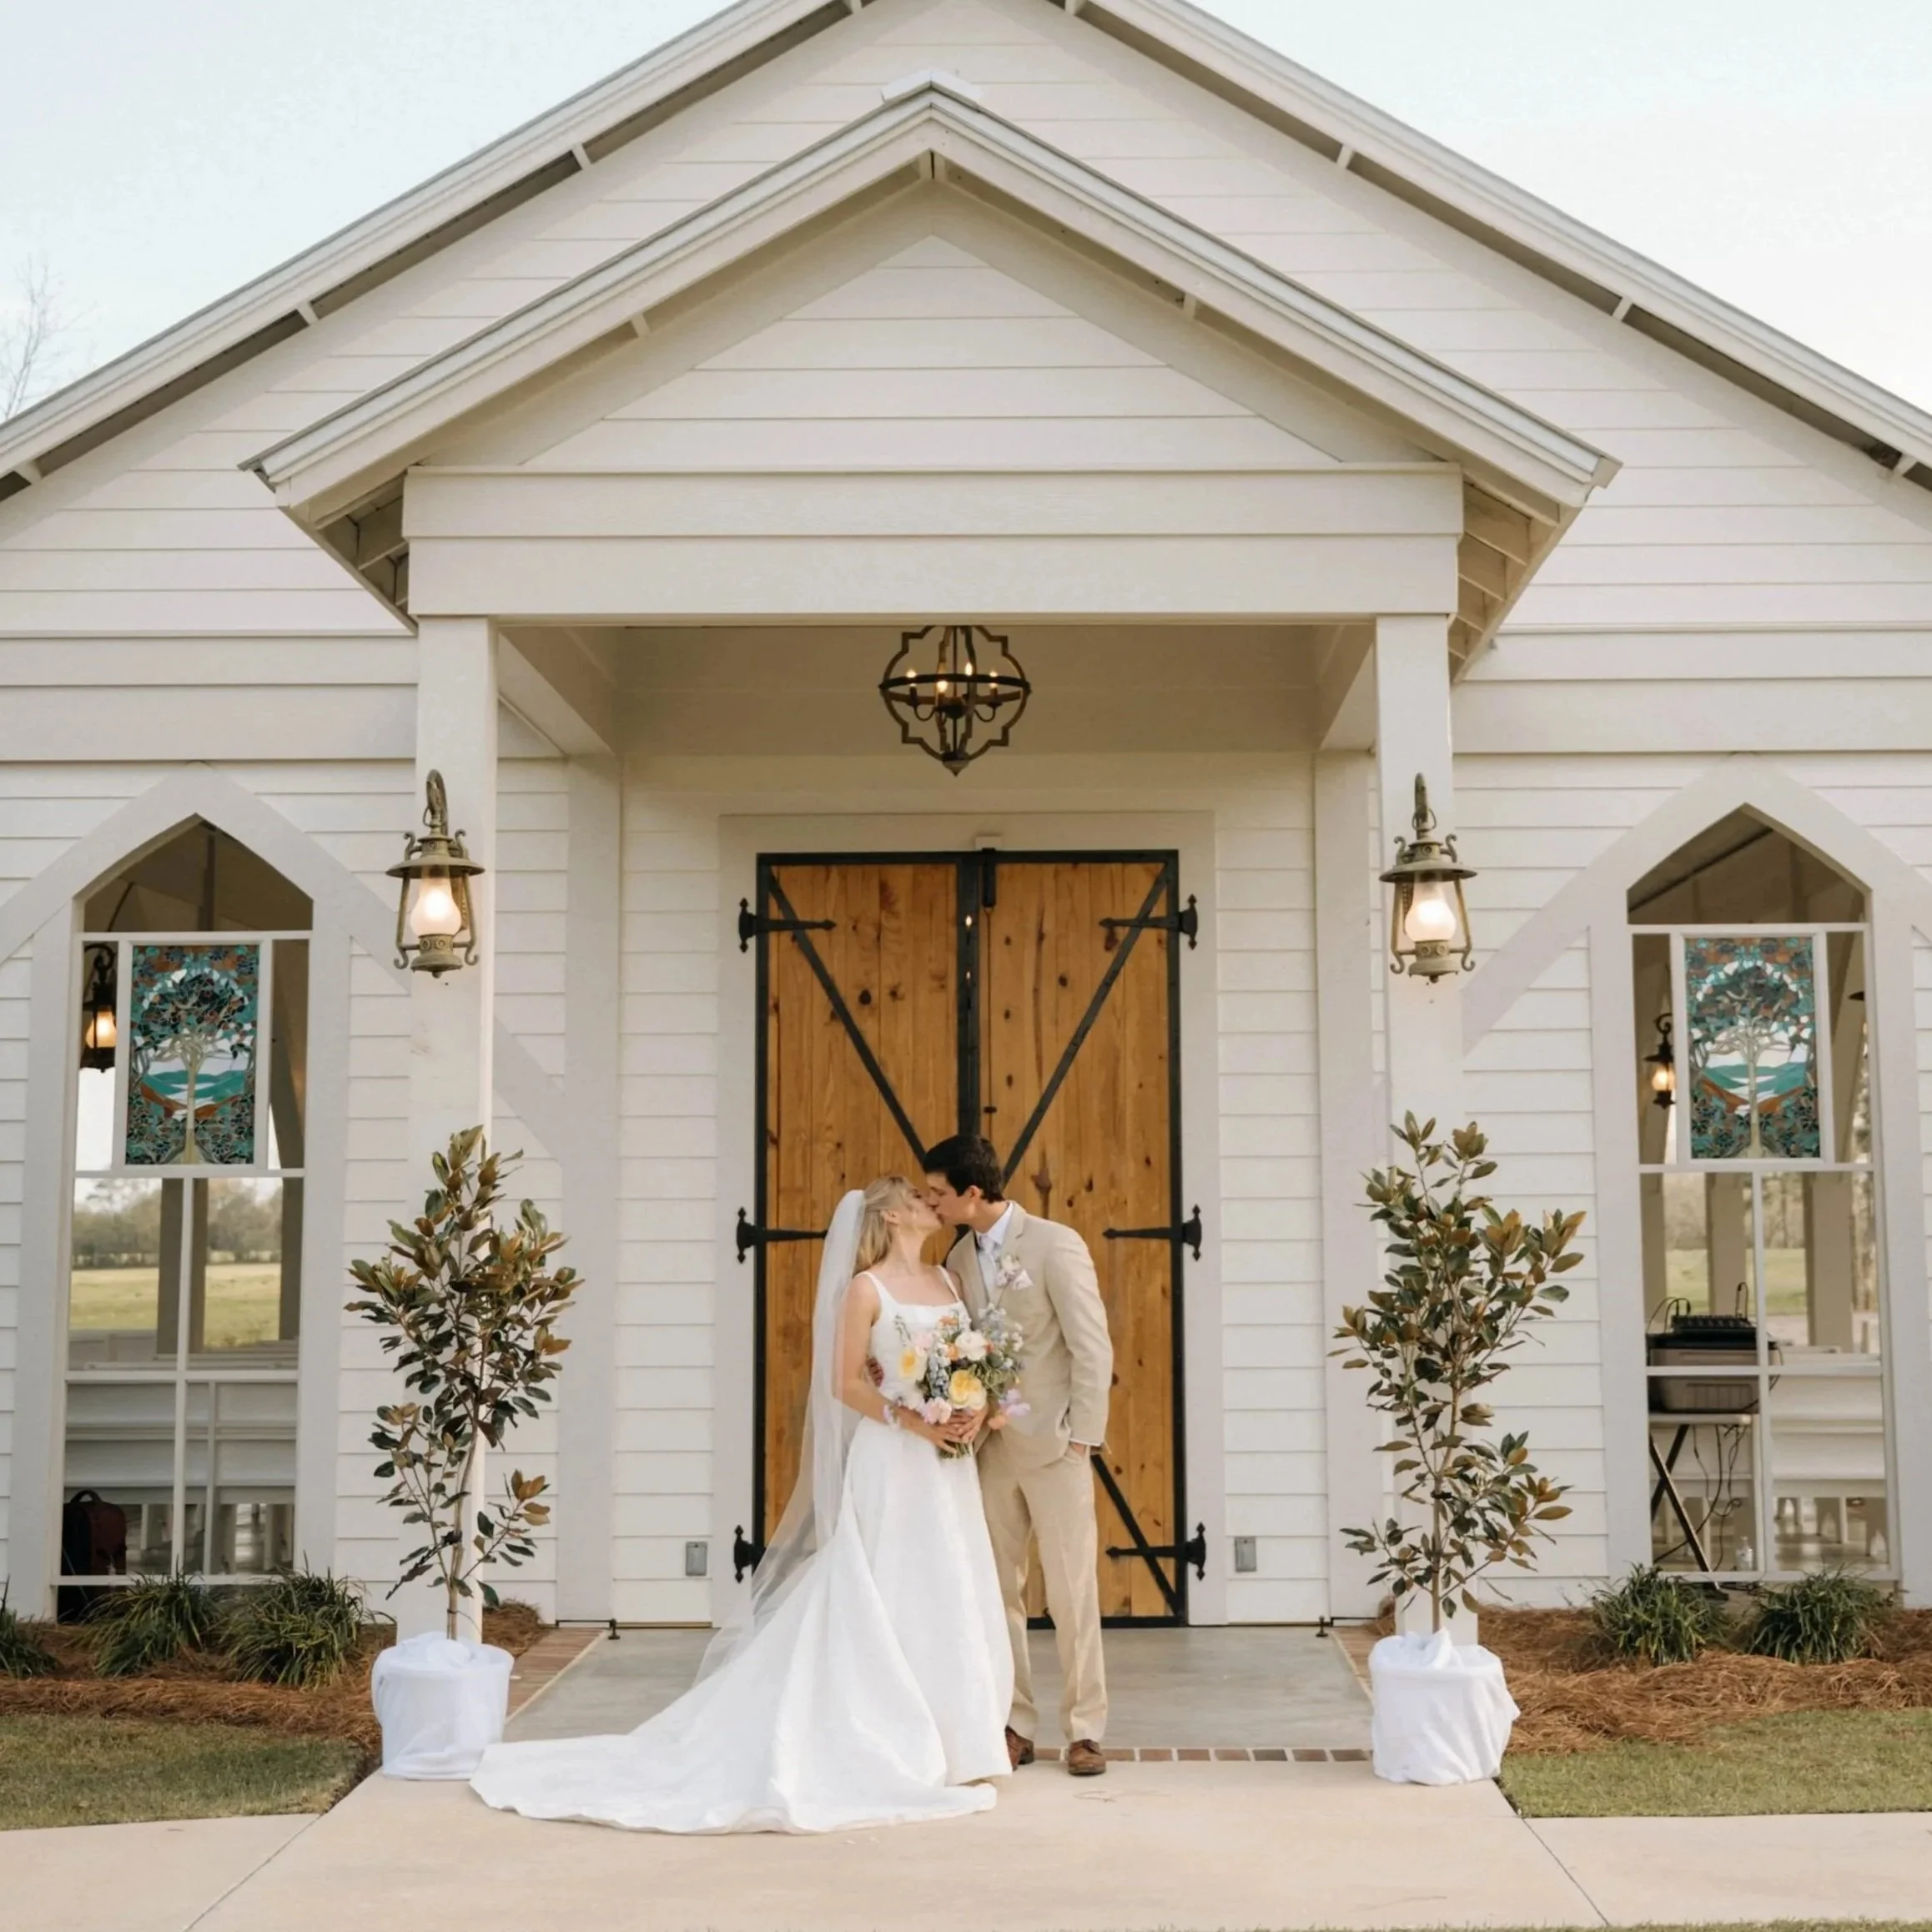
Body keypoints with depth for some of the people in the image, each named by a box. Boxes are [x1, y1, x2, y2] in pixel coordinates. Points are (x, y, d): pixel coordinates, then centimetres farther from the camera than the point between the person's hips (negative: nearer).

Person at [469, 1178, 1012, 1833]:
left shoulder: (947, 1279, 14)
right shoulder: (866, 1288, -5)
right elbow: (846, 1385, -8)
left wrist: (974, 1412, -4)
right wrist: (914, 1422, -17)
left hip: (948, 1466, 6)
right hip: (891, 1464, -6)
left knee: (947, 1602, 7)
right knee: (888, 1606, -3)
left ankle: (947, 1742, 16)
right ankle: (896, 1747, 4)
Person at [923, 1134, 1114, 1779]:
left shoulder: (1055, 1245, -10)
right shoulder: (961, 1257, 8)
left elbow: (1093, 1348, -10)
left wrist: (1081, 1437, -12)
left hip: (1052, 1446, -6)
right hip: (991, 1446, 6)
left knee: (1071, 1593, -1)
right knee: (997, 1592, 8)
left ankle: (1084, 1731, 9)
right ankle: (1014, 1726, 17)